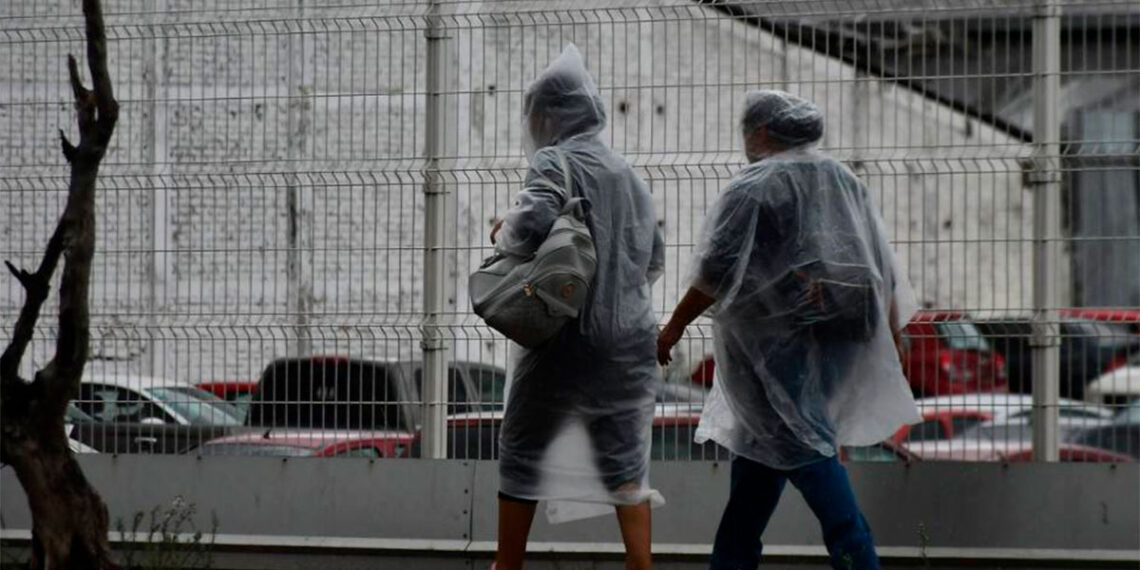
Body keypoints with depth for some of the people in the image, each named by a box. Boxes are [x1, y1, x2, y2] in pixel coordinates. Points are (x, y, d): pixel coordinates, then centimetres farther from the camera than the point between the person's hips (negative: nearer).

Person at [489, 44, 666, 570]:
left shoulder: (556, 163, -9)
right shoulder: (626, 173, 11)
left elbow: (531, 225, -25)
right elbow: (654, 260, 16)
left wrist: (503, 235, -5)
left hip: (568, 336, -5)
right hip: (630, 338, 6)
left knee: (521, 452, 9)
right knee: (625, 461, 12)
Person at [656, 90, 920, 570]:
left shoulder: (753, 188, -9)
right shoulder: (842, 182, 12)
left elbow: (715, 273, -12)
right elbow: (882, 268, 12)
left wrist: (674, 327, -4)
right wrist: (890, 334, 18)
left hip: (780, 336, -7)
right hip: (838, 332, 8)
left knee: (804, 447, -9)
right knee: (760, 445, 14)